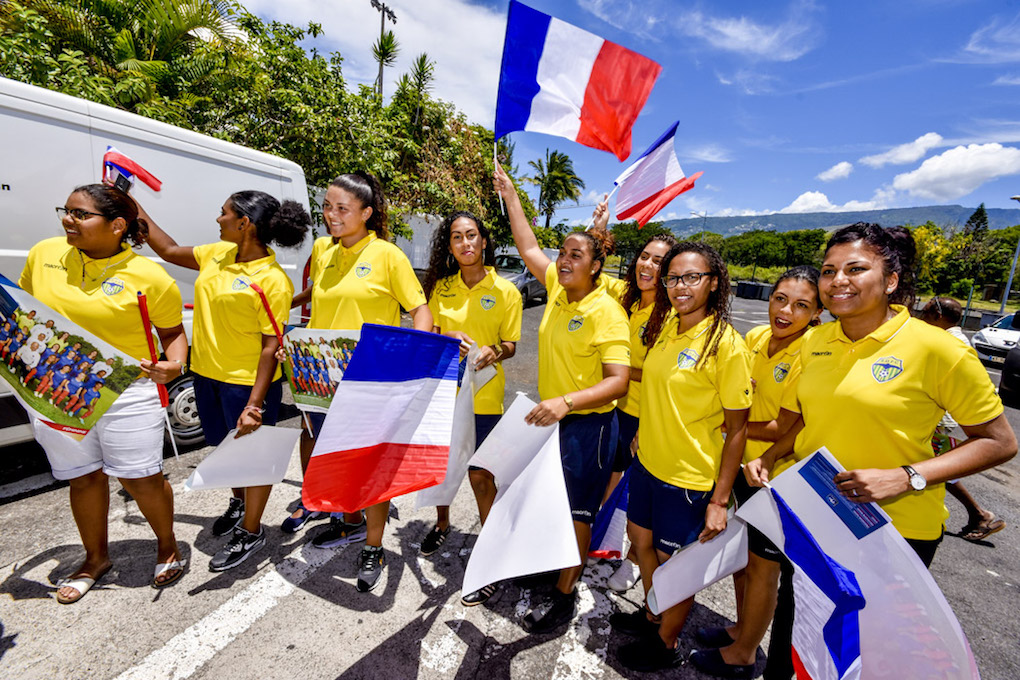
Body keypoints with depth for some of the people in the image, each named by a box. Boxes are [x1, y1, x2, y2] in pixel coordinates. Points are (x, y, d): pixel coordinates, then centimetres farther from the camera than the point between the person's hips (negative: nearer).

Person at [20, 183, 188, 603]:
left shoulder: (150, 278, -12)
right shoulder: (44, 254, 2)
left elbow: (172, 331, -1)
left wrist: (175, 364, -20)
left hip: (126, 393, -4)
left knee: (141, 478, 4)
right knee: (84, 476, 16)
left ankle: (167, 547, 30)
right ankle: (95, 558, 39)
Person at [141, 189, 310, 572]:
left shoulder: (272, 280, -21)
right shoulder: (216, 254, 3)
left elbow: (271, 347, -22)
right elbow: (169, 251, 24)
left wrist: (254, 405, -24)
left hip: (248, 383, -8)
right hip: (207, 374, 9)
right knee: (224, 448, 26)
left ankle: (251, 532, 30)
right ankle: (238, 503, 52)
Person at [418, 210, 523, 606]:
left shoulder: (505, 291, -4)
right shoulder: (440, 286, 4)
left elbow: (510, 345, -2)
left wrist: (493, 353, -24)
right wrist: (447, 338, -15)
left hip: (482, 396, -4)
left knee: (480, 475, 3)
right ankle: (442, 525, 49)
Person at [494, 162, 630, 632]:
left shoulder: (606, 311, -19)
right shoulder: (558, 288, 0)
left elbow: (619, 381, -24)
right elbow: (528, 249, 12)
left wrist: (567, 401, -37)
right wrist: (510, 195, 14)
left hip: (588, 423, -7)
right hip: (551, 415, 7)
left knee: (575, 510, 9)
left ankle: (565, 594, 30)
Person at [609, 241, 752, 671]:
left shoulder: (727, 344, -19)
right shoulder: (665, 326, 0)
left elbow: (737, 428, -15)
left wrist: (720, 500, -15)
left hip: (690, 476, -7)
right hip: (648, 460, 7)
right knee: (641, 539, 23)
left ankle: (666, 644, 42)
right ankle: (652, 615, 51)